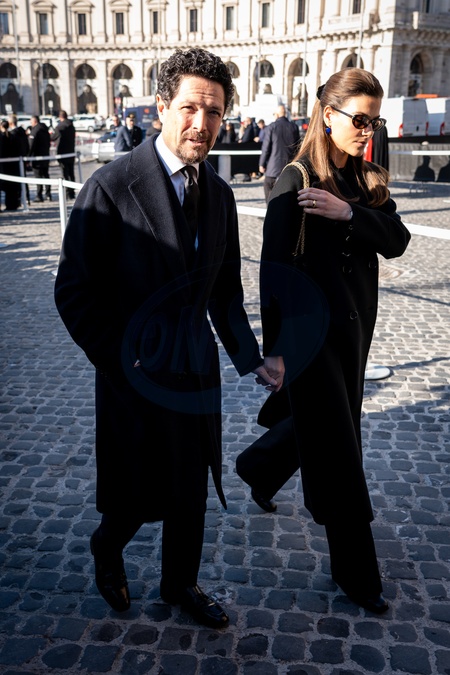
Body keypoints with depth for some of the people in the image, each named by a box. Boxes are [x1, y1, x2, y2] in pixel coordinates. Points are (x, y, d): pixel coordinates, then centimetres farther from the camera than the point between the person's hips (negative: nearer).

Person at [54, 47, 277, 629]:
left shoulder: (218, 193, 4)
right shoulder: (112, 186, -17)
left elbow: (224, 288, 10)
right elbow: (74, 292, -14)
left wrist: (249, 358, 1)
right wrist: (119, 364, -14)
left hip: (196, 370, 6)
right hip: (135, 374, -5)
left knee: (190, 491, 18)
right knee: (135, 494, 12)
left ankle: (180, 584, 43)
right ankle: (107, 549, 47)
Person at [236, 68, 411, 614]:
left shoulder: (366, 183, 7)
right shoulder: (296, 181, -14)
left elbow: (397, 241, -5)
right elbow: (274, 266, -18)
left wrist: (349, 213, -23)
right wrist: (273, 346, -24)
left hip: (355, 324, 7)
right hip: (311, 329, -7)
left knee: (319, 422, 22)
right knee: (337, 449, 1)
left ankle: (258, 468, 52)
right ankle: (356, 572, 18)